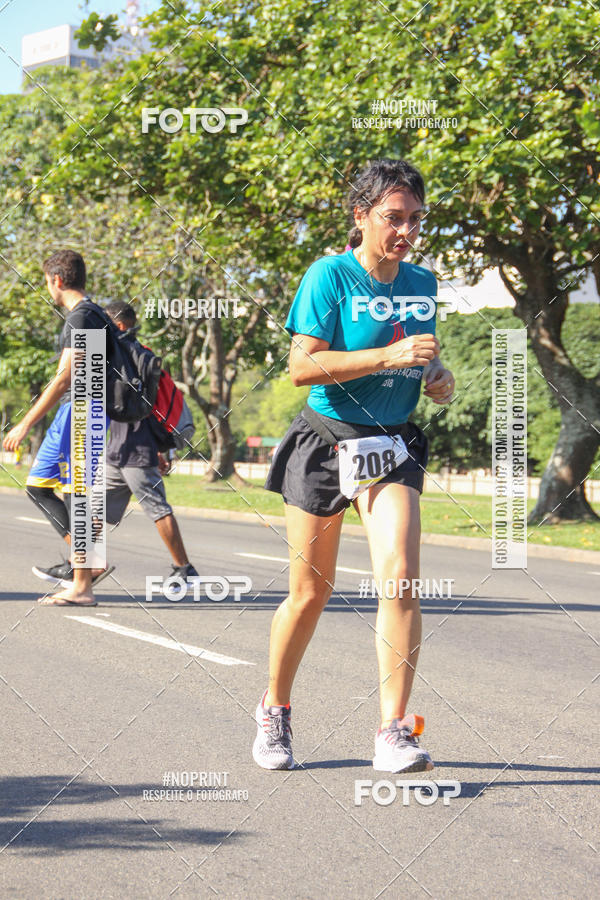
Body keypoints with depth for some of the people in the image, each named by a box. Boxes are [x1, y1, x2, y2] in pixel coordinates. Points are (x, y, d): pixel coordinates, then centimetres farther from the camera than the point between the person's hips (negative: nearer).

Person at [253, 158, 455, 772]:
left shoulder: (421, 284, 6)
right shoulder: (330, 276, -11)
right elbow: (302, 366, -19)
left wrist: (438, 379, 0)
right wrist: (388, 356, -26)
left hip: (393, 446, 3)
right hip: (326, 442, -3)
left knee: (399, 575, -18)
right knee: (310, 591, 6)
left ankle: (395, 733, -15)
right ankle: (274, 712, 30)